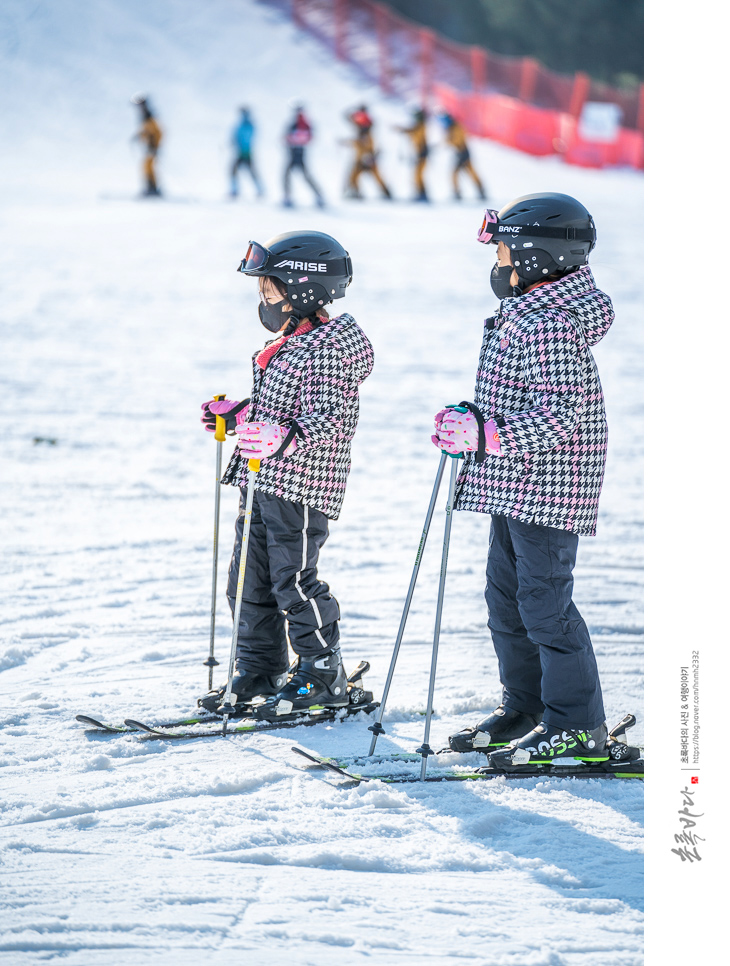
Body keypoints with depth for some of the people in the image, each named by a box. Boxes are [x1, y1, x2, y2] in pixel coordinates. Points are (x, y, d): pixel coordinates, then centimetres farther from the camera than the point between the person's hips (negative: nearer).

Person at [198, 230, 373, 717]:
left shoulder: (331, 344, -14)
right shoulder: (289, 343, 16)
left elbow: (328, 417, -23)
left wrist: (286, 439, -36)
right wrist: (237, 416, 26)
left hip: (302, 482, -10)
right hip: (263, 481, 10)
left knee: (293, 582, -7)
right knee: (250, 580, 13)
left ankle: (324, 679, 4)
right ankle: (261, 671, 23)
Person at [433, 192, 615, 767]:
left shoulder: (549, 329, -19)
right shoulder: (526, 315, 15)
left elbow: (561, 414, -28)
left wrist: (486, 435, -30)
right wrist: (471, 424, 19)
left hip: (544, 491, -11)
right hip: (515, 490, 11)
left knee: (545, 604, -8)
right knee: (507, 598, 17)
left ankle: (579, 727, -4)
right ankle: (525, 709, 27)